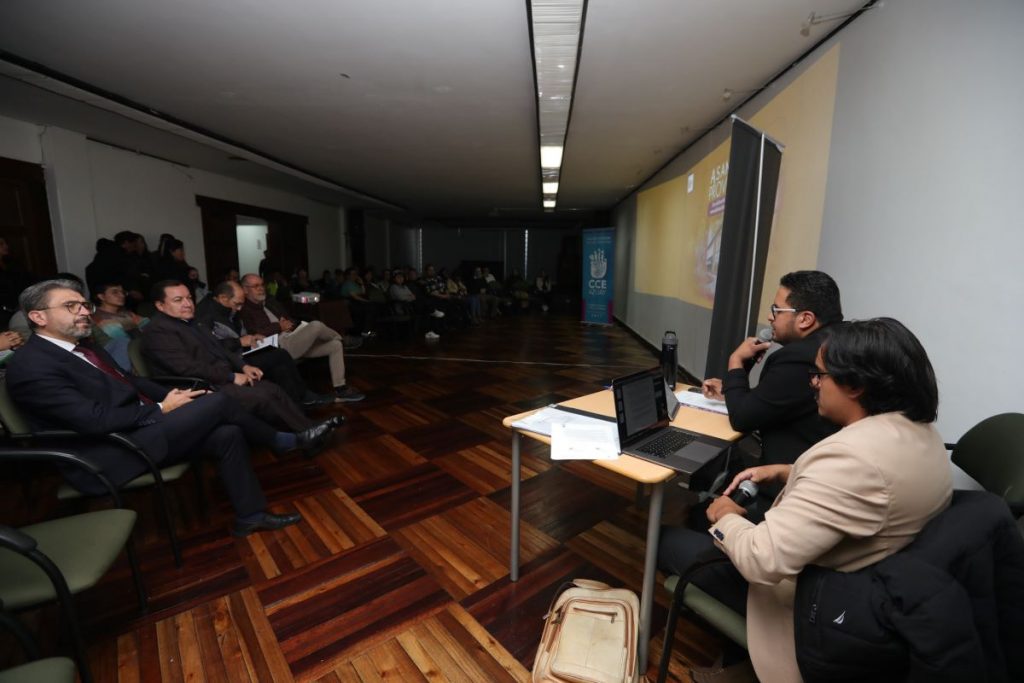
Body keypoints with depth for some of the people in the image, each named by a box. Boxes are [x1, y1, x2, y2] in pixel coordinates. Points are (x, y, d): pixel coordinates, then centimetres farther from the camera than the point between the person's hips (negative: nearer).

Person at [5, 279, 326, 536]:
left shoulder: (83, 348, 15)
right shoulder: (31, 365, -14)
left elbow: (129, 382, 21)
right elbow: (95, 419, -23)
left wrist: (173, 396, 3)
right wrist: (161, 409, -14)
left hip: (138, 429, 9)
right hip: (108, 457, -9)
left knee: (227, 434, -11)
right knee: (218, 402, -18)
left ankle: (250, 514, 1)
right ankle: (277, 442, 6)